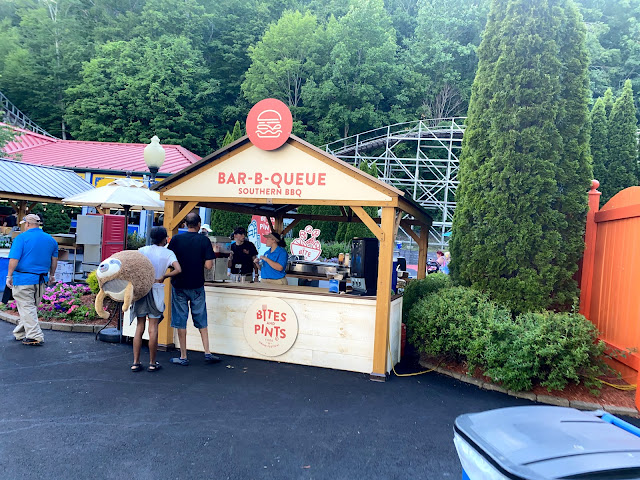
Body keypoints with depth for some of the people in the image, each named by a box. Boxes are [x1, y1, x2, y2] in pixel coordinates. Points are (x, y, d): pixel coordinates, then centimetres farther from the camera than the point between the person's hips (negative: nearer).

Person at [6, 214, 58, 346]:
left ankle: (35, 337, -4)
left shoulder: (22, 237, -9)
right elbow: (54, 259, 15)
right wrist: (52, 275, 25)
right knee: (31, 307, 16)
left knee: (26, 308, -1)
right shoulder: (50, 239, 9)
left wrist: (9, 276, -6)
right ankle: (20, 333, 29)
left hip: (24, 279, -6)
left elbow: (14, 259, -14)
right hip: (41, 279, 6)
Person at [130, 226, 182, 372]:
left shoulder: (142, 250, 5)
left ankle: (136, 362, 11)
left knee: (139, 328, 9)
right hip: (156, 291, -3)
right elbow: (178, 269, -17)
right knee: (153, 329, 3)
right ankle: (152, 363, 9)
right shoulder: (168, 253, -3)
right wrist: (164, 276, -6)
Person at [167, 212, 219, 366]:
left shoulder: (176, 239, -5)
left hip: (179, 285, 0)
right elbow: (208, 265, -11)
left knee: (180, 321, 7)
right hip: (197, 285, 0)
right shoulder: (204, 241, -6)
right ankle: (207, 352, 11)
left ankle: (183, 357, 12)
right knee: (201, 320, 12)